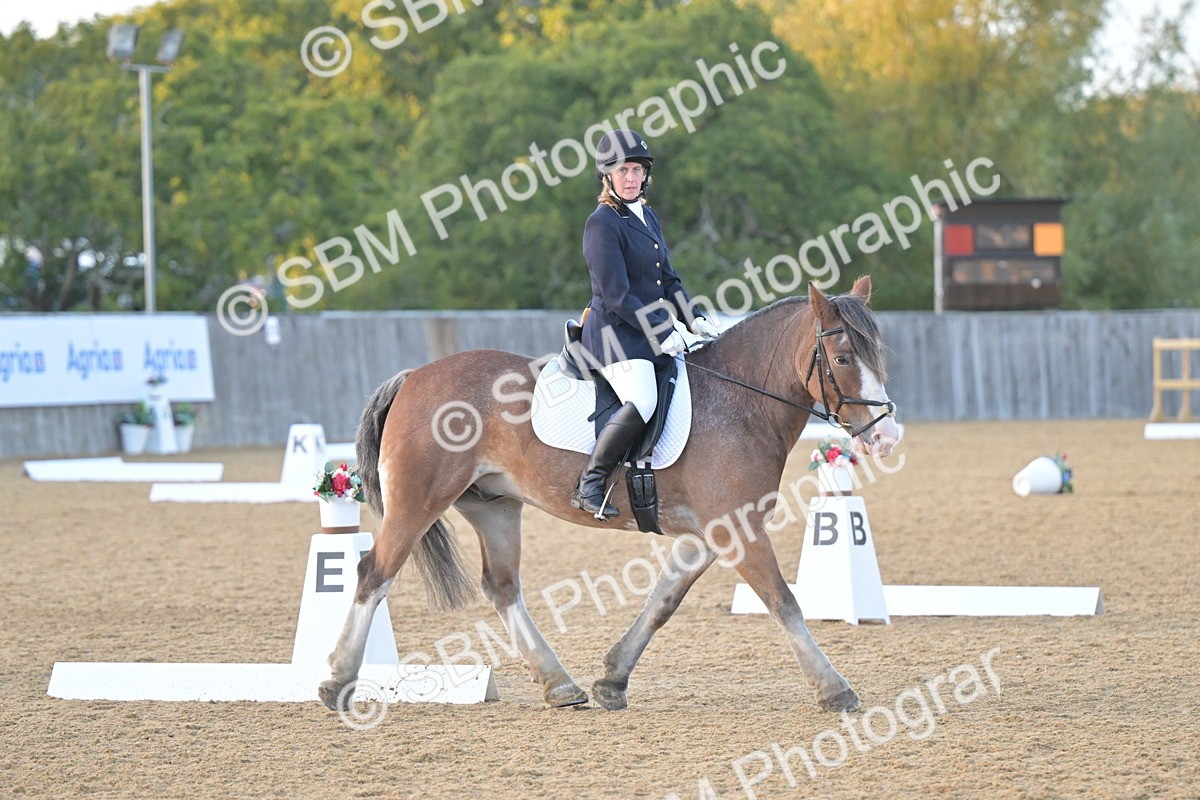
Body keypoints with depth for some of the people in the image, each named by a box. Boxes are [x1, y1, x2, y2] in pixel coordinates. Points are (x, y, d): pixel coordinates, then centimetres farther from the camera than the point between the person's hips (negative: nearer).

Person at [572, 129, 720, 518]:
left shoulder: (648, 217, 15)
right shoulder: (602, 224, -12)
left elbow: (668, 280, 21)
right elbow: (616, 296, -17)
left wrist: (694, 320, 6)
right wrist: (662, 334, -18)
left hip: (655, 332, 9)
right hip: (616, 333, -9)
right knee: (641, 402, -30)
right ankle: (589, 485, -22)